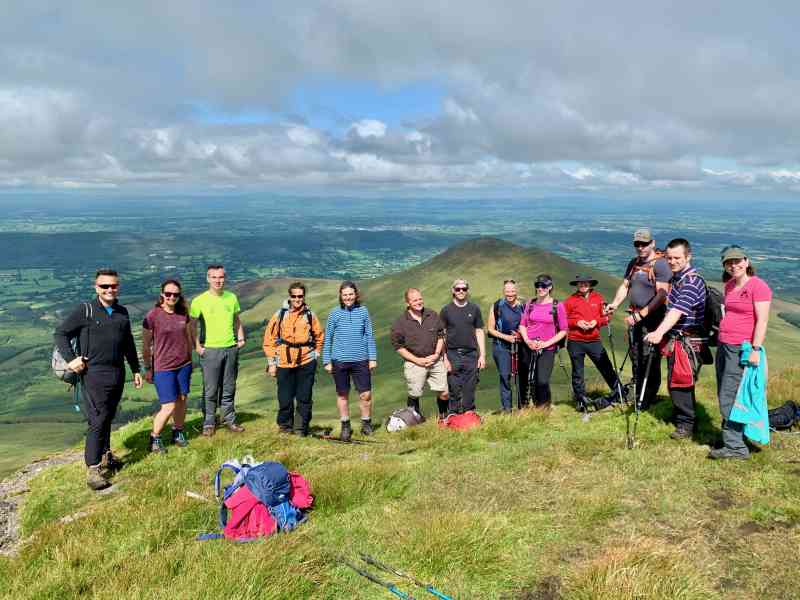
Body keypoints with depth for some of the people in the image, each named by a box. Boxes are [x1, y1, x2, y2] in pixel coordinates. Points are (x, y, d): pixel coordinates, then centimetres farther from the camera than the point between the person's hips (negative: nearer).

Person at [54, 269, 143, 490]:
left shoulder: (122, 312, 12)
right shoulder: (86, 310, -5)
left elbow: (128, 344, 21)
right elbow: (60, 333, -2)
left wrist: (136, 370, 22)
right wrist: (70, 359, -11)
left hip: (117, 373, 5)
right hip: (94, 373, -5)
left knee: (108, 417, 16)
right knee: (97, 420, -8)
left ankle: (105, 455, 32)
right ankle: (93, 470, -3)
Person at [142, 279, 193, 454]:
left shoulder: (183, 314, 2)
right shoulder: (153, 315, -12)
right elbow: (146, 345, -4)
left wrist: (190, 359, 19)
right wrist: (148, 369, -1)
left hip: (183, 365, 5)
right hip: (163, 367, -5)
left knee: (182, 400, 12)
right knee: (169, 407, -6)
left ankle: (178, 433, 32)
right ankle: (154, 438, 15)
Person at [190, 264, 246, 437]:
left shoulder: (232, 297, 6)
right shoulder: (199, 301, -6)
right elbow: (192, 325, -3)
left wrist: (240, 338, 9)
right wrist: (197, 346, -9)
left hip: (231, 349, 4)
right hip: (210, 350, -4)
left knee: (229, 388, 12)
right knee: (210, 390, 2)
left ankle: (229, 420, 23)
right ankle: (209, 424, 14)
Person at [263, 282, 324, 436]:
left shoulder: (310, 315, 3)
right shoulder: (280, 314, 0)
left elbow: (319, 337, 17)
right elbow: (269, 339, 4)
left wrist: (315, 355, 10)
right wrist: (271, 363, 2)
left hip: (306, 362, 0)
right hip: (284, 363, 0)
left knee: (304, 398, 4)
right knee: (285, 399, 6)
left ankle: (301, 428, 17)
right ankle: (285, 426, 25)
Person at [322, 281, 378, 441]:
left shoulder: (363, 311, 2)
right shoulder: (335, 314, 0)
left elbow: (369, 336, 7)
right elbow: (327, 339, 5)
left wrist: (373, 357, 4)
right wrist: (327, 361, 2)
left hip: (361, 360, 0)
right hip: (340, 360, 0)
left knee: (366, 394, -1)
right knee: (342, 395, 9)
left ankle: (366, 424, 20)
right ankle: (345, 426, 24)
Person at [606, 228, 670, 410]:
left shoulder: (660, 264, -13)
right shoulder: (634, 263, 13)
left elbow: (662, 294, -20)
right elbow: (625, 286, 16)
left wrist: (641, 314, -24)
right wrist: (614, 304, -1)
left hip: (652, 317, -8)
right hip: (635, 316, 8)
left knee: (650, 360, -2)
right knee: (636, 357, 14)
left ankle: (649, 398, 9)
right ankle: (638, 394, 27)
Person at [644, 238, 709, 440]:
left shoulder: (692, 280, -18)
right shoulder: (675, 277, 12)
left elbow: (678, 310, -32)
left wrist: (659, 332, -43)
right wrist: (662, 334, 20)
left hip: (688, 342, -9)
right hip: (675, 339, 9)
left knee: (681, 382, -5)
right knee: (674, 382, 16)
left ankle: (686, 424, 7)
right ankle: (680, 415, 31)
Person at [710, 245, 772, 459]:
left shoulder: (758, 286, -10)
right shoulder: (729, 286, 14)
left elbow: (762, 320, -15)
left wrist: (755, 349, -20)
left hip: (742, 349, -8)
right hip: (724, 345, 8)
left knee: (729, 398, -9)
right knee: (724, 397, 12)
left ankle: (735, 446, -3)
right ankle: (729, 437, 22)